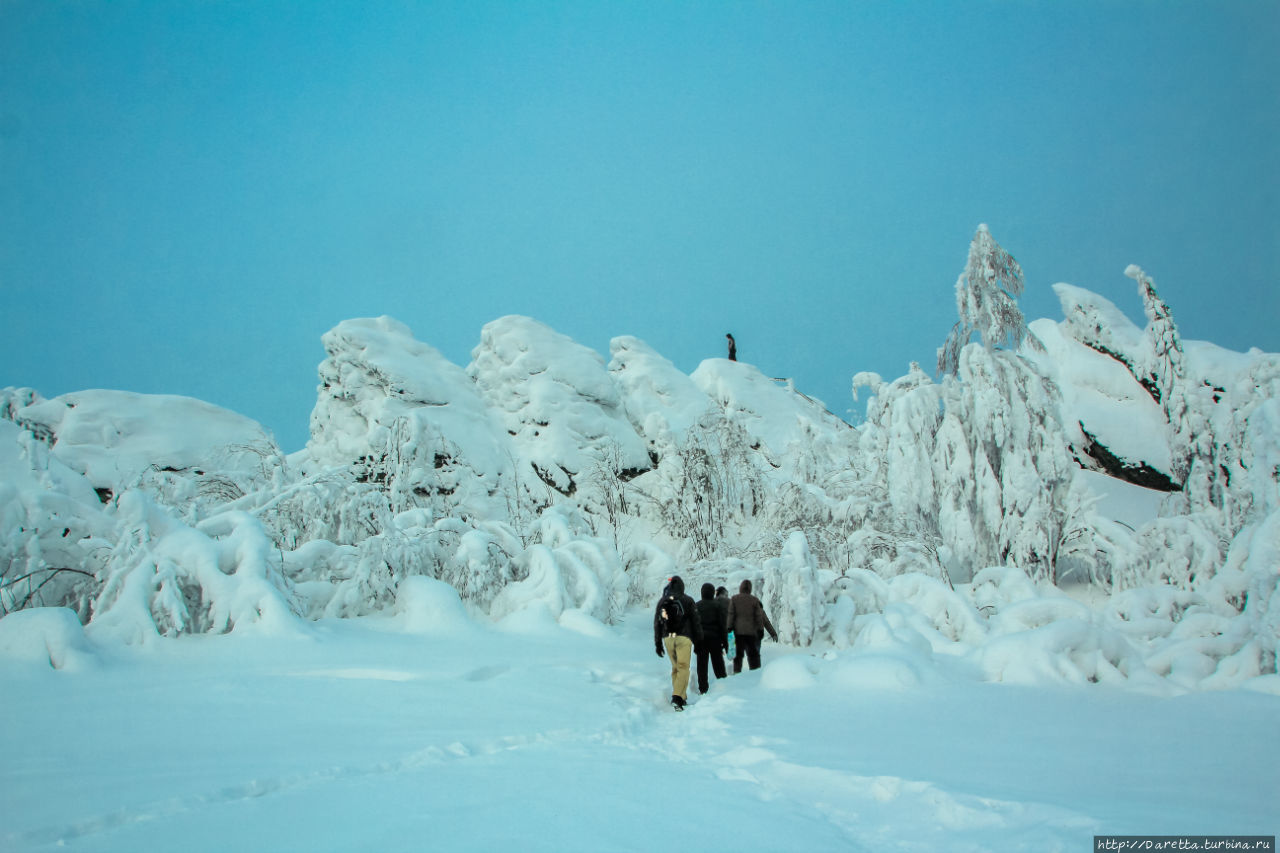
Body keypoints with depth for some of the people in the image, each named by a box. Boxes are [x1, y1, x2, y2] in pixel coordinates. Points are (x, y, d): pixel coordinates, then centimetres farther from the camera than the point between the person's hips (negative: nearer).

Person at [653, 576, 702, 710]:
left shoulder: (662, 601, 11)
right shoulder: (687, 600, 0)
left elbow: (657, 623, 12)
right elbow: (695, 621, 0)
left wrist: (658, 643, 17)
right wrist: (698, 639, 8)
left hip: (667, 638, 4)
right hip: (683, 638, -4)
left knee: (675, 668, 16)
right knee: (683, 668, -7)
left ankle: (681, 697, 15)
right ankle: (677, 696, -24)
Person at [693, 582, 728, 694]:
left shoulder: (696, 606, 3)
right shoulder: (717, 605, -3)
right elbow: (722, 624, -3)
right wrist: (725, 641, 2)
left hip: (701, 638, 1)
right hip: (714, 638, -1)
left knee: (702, 664, 3)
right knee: (718, 663, 8)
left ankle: (703, 688, 1)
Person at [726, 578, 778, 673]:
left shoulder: (734, 599, 1)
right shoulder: (754, 600, 1)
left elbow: (731, 615, -2)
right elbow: (759, 617, 1)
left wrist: (729, 628, 0)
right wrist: (760, 630, 5)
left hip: (738, 631, 0)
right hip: (751, 631, 0)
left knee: (738, 654, 4)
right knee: (753, 653, 8)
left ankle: (736, 671, -4)